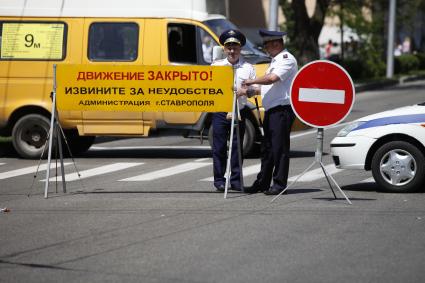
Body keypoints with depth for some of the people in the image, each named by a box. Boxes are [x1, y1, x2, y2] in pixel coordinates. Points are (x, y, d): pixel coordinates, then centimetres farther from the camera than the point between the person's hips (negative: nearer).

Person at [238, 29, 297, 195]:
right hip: (271, 110, 10)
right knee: (267, 148, 12)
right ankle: (262, 183, 17)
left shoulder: (286, 59, -9)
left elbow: (272, 78, -23)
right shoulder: (275, 60, 23)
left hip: (282, 109, -10)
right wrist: (249, 91, 14)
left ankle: (279, 183, -5)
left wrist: (252, 81, -12)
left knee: (279, 147, -8)